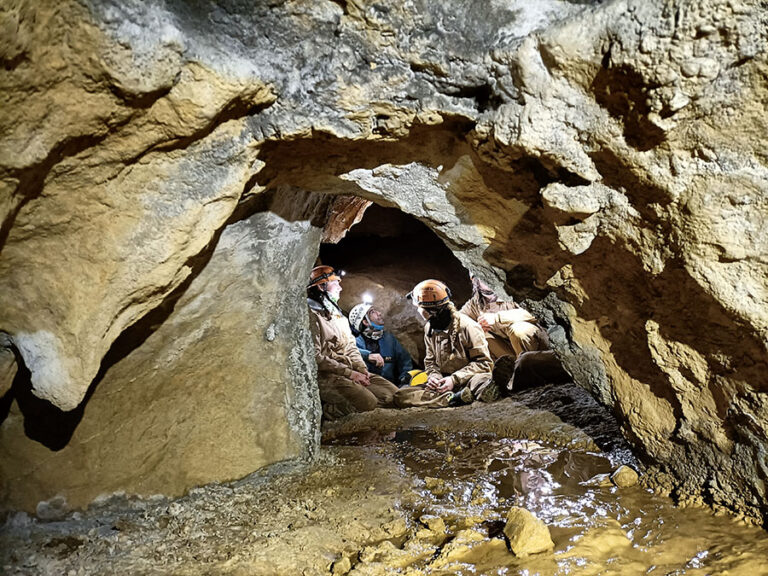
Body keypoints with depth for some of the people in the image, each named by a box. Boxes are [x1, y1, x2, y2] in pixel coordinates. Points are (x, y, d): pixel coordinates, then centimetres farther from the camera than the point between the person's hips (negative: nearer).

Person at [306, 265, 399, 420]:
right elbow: (315, 357, -16)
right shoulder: (311, 315, -8)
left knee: (393, 394, -5)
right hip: (326, 376, -9)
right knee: (367, 403, -28)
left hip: (351, 372, 9)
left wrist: (362, 370, 3)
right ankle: (324, 411, -9)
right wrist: (350, 373, -16)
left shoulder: (338, 314, 23)